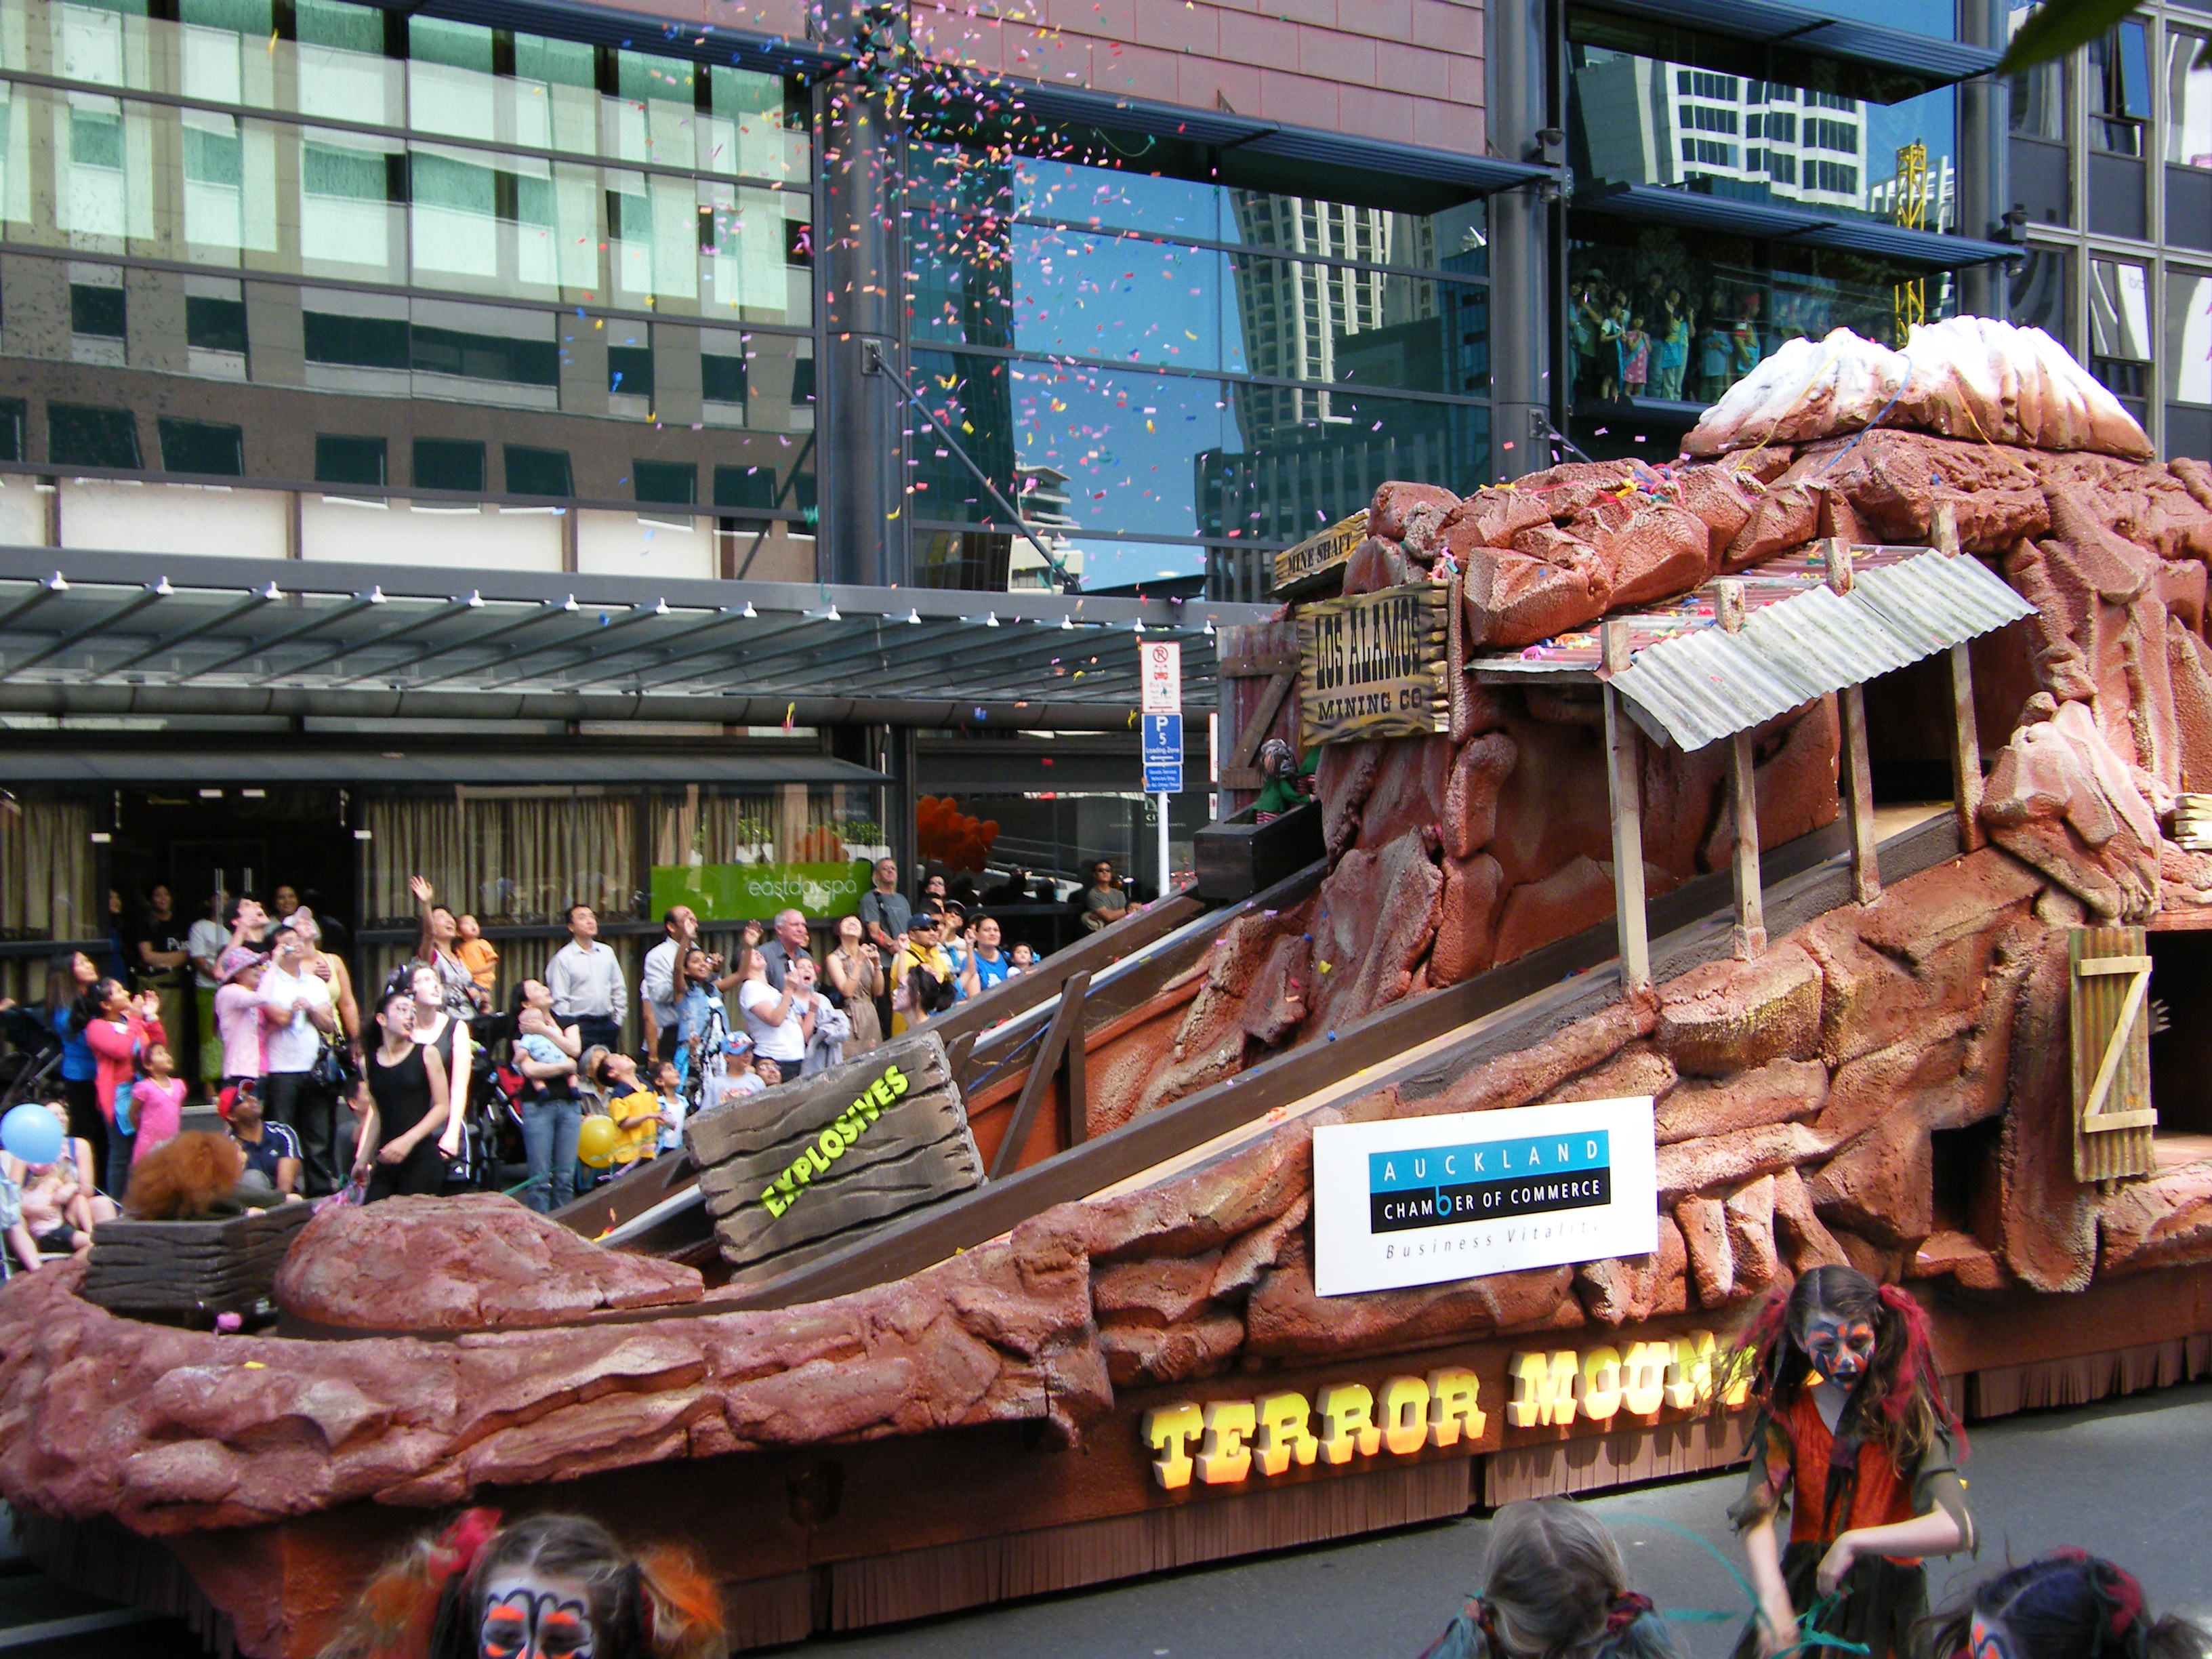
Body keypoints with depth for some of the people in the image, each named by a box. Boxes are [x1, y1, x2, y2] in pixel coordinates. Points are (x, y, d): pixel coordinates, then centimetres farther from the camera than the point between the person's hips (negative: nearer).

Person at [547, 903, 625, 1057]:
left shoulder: (607, 952, 10)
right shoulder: (563, 958, -4)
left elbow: (619, 989, 16)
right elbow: (559, 1000, -6)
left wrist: (618, 1020, 11)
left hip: (607, 1023, 5)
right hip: (580, 1025, -5)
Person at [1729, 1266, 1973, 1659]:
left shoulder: (1906, 1414, -10)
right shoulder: (1787, 1412, -3)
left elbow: (1957, 1529, -23)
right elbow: (1758, 1516, -17)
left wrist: (1853, 1542, -27)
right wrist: (1772, 1596, -33)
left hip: (1886, 1601, -2)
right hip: (1803, 1593, 2)